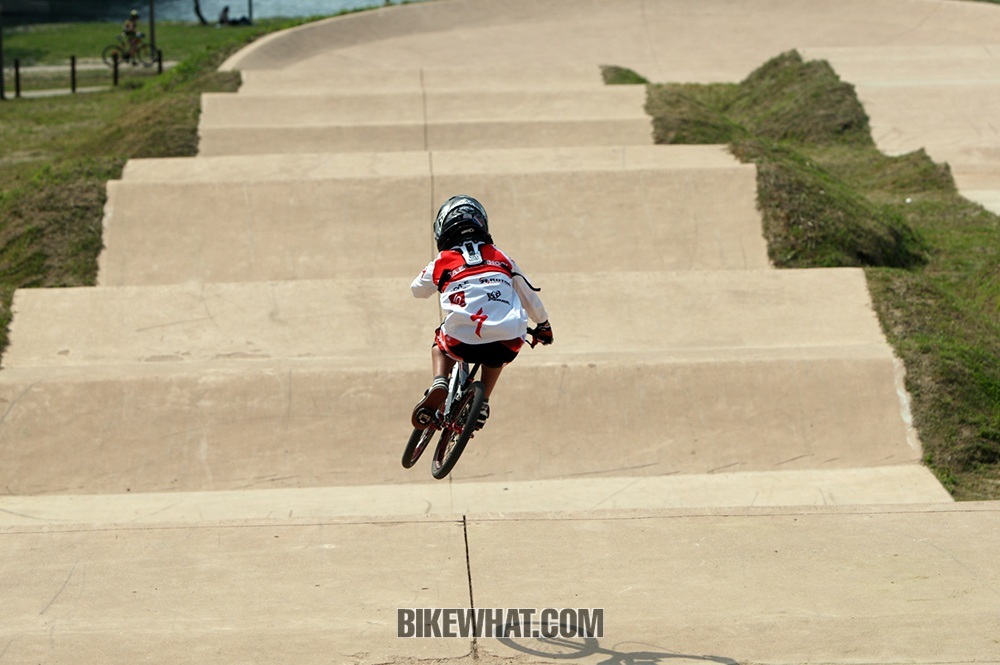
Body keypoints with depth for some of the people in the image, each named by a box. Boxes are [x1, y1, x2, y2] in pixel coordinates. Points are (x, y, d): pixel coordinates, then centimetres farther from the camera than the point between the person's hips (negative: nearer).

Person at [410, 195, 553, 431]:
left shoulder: (442, 263, 12)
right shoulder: (501, 259, 18)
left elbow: (417, 290, 31)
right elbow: (529, 295, 29)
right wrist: (543, 325, 46)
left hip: (463, 343, -2)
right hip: (508, 345, 2)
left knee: (440, 343, 33)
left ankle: (439, 383, 5)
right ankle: (482, 402, 20)